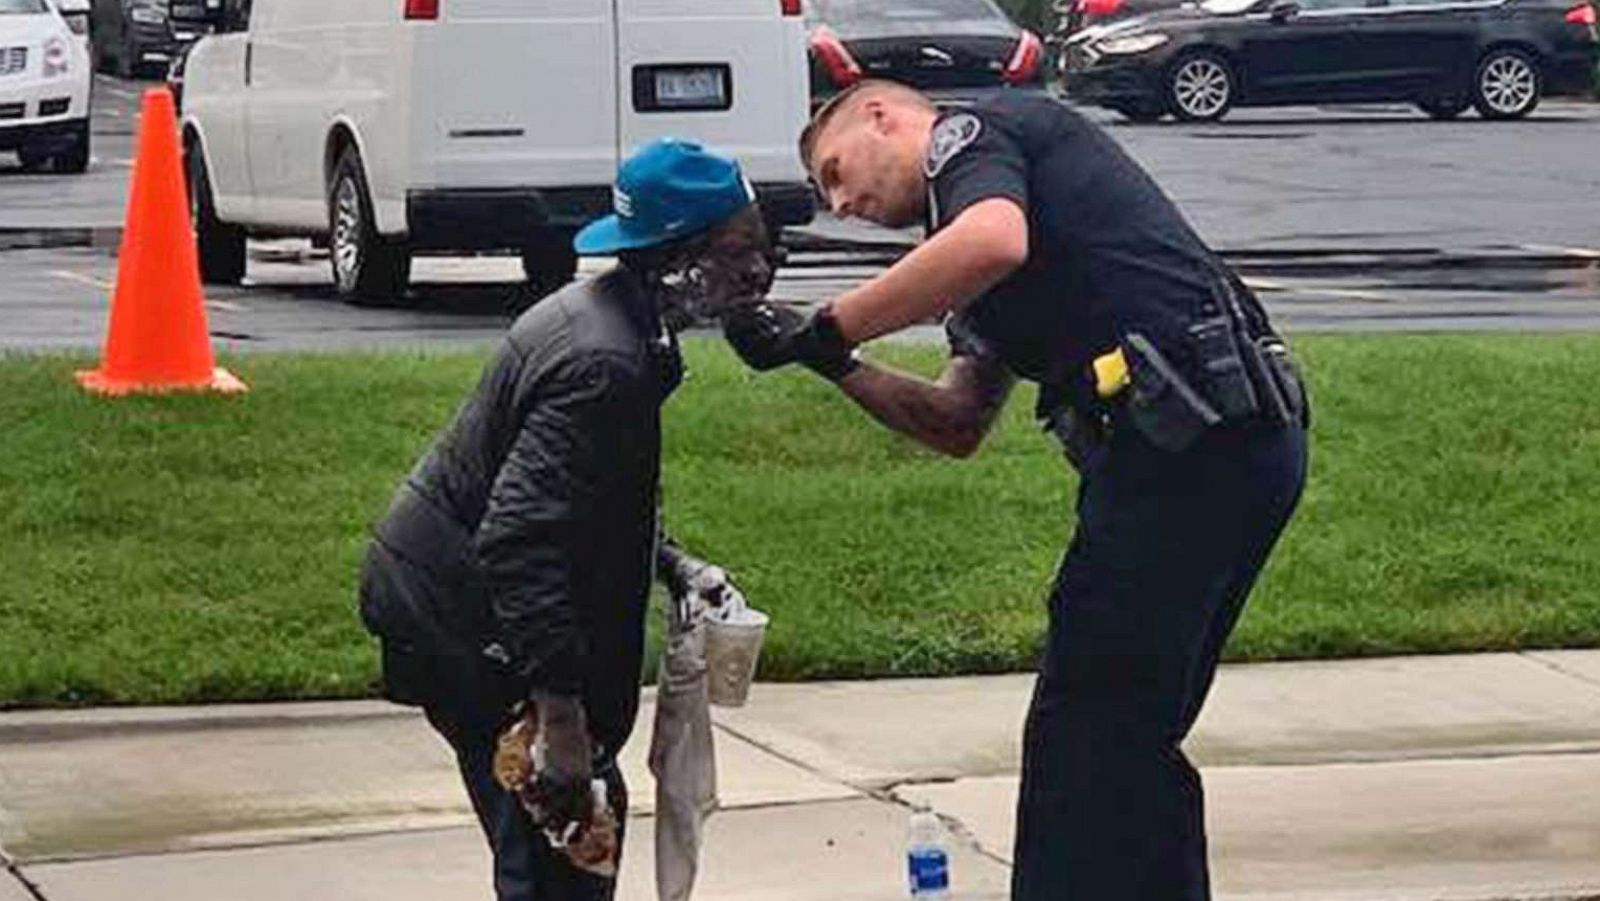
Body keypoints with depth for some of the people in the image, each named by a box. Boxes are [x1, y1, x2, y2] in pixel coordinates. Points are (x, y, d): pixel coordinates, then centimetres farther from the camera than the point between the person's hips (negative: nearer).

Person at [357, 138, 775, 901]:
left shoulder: (612, 316, 7)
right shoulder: (604, 364, -27)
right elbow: (519, 542, -32)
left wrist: (672, 566, 7)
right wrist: (562, 722, -32)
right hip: (462, 617, -11)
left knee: (590, 819, 16)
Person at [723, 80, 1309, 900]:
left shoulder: (969, 132, 3)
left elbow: (992, 243, -22)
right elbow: (956, 425, 25)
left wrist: (828, 330, -13)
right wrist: (834, 365, 15)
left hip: (1187, 440, -10)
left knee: (1085, 733, -5)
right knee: (1134, 740, 17)